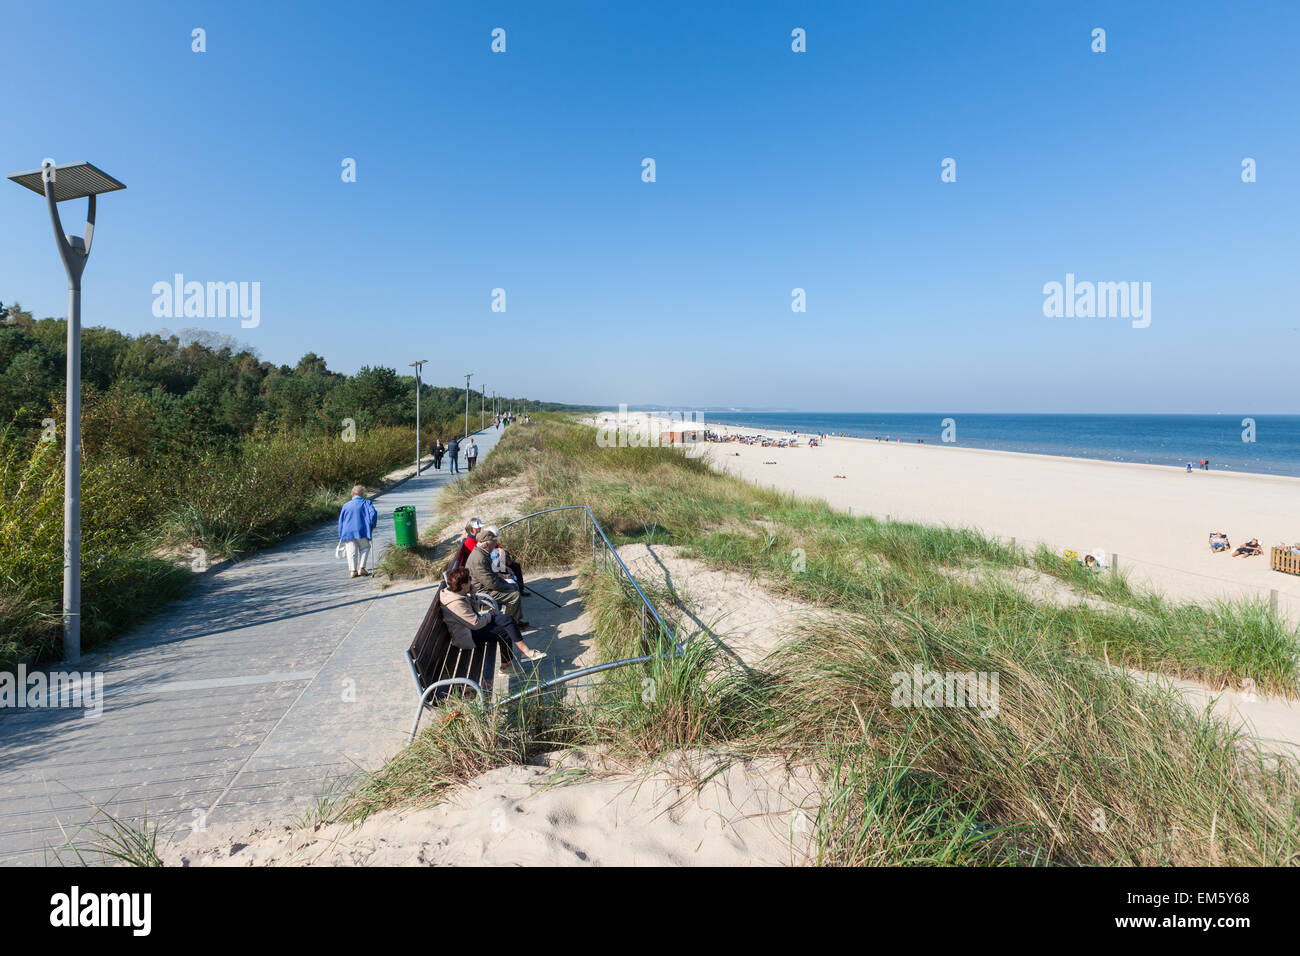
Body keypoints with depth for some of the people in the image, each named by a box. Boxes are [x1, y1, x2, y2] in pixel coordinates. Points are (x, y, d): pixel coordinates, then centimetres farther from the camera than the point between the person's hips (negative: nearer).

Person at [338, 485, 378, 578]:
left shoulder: (346, 505, 17)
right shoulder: (366, 503, 6)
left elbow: (340, 521, 18)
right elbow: (373, 513, -11)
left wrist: (341, 536, 22)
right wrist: (372, 526, 1)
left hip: (347, 533, 3)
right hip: (361, 531, -3)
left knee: (351, 551, 7)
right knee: (364, 548, 12)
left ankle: (353, 570, -1)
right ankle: (361, 568, 1)